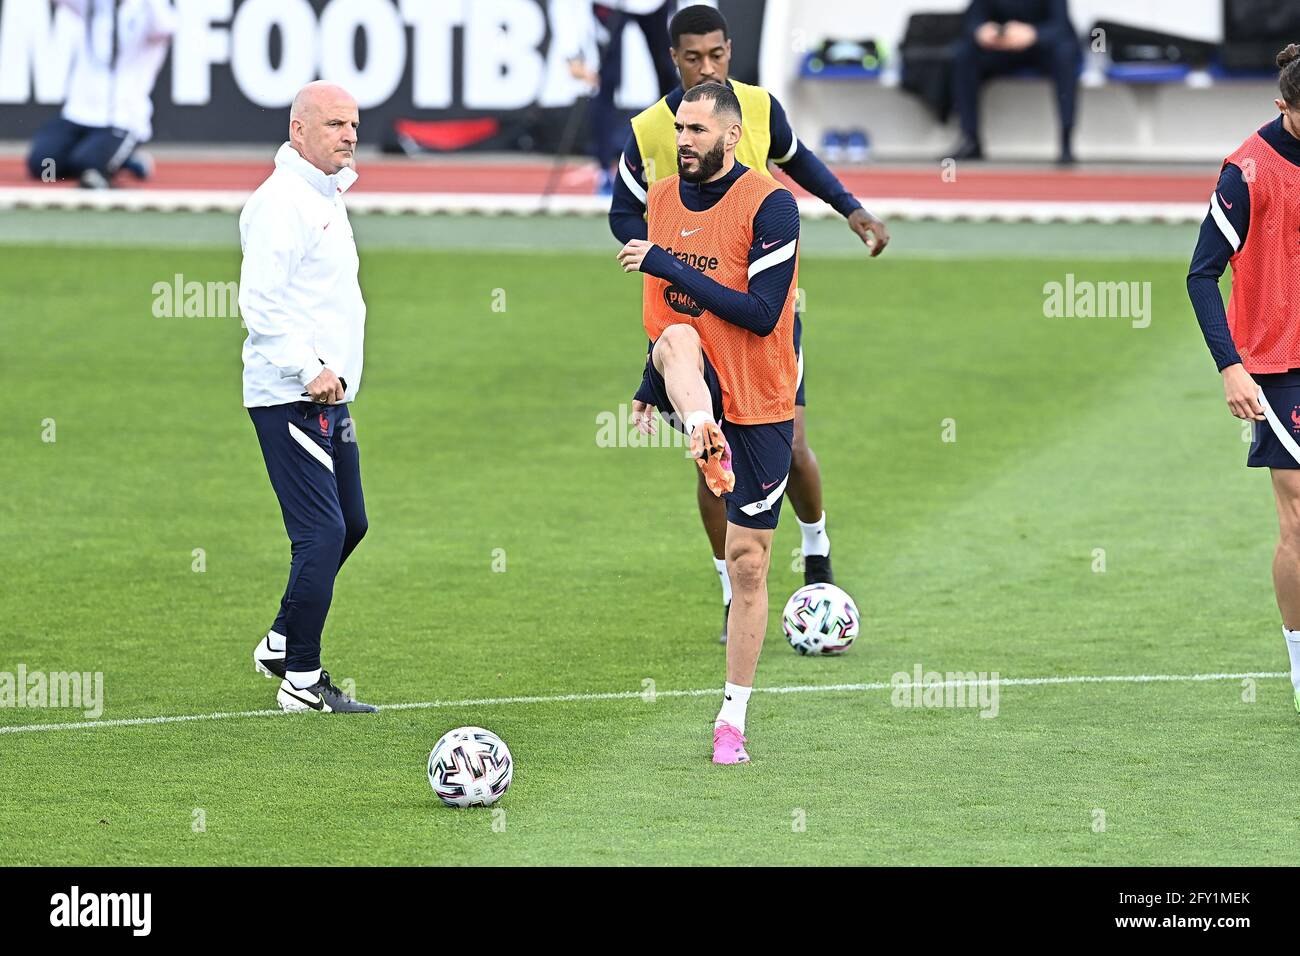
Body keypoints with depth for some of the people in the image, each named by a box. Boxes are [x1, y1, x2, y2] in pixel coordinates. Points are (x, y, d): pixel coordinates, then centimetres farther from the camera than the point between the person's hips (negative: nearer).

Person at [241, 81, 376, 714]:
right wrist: (309, 370, -27)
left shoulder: (325, 197, 17)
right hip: (291, 398, -10)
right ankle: (301, 680, -5)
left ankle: (282, 642, 29)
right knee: (323, 532, -12)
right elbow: (259, 303, -22)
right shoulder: (281, 202, -14)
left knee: (350, 524, 16)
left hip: (327, 395, 10)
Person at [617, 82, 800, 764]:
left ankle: (732, 720, 11)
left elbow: (762, 314, -20)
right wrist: (651, 393, 23)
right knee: (676, 340, -34)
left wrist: (668, 266, -22)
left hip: (758, 401, -3)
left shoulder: (769, 204, -12)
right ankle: (704, 437, -62)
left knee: (748, 564, 1)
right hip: (692, 390, 3)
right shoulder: (663, 198, 6)